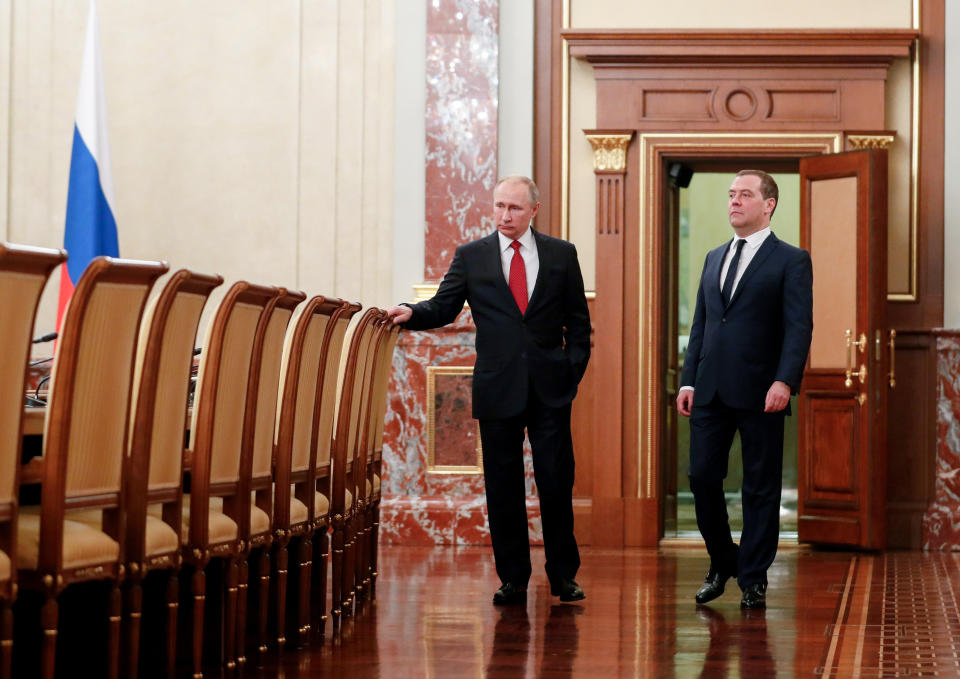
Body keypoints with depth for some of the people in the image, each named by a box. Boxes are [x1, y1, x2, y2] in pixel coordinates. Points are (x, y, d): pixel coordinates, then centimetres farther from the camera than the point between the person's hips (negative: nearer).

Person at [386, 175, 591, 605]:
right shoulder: (471, 256, 6)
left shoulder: (562, 254, 7)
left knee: (557, 481, 1)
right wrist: (410, 313, -18)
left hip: (550, 389, 0)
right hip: (498, 388, 0)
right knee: (503, 486, 4)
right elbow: (443, 307, 1)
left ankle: (563, 575, 12)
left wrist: (573, 371, 0)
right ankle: (513, 579, 11)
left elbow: (578, 320, 9)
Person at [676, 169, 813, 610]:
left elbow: (799, 327, -9)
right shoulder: (714, 258, 17)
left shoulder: (791, 260, -1)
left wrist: (784, 381, -21)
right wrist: (688, 380, 10)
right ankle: (722, 564, 21)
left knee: (760, 487, 2)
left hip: (760, 393, -5)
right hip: (711, 391, 5)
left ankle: (754, 578, 10)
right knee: (703, 476, 3)